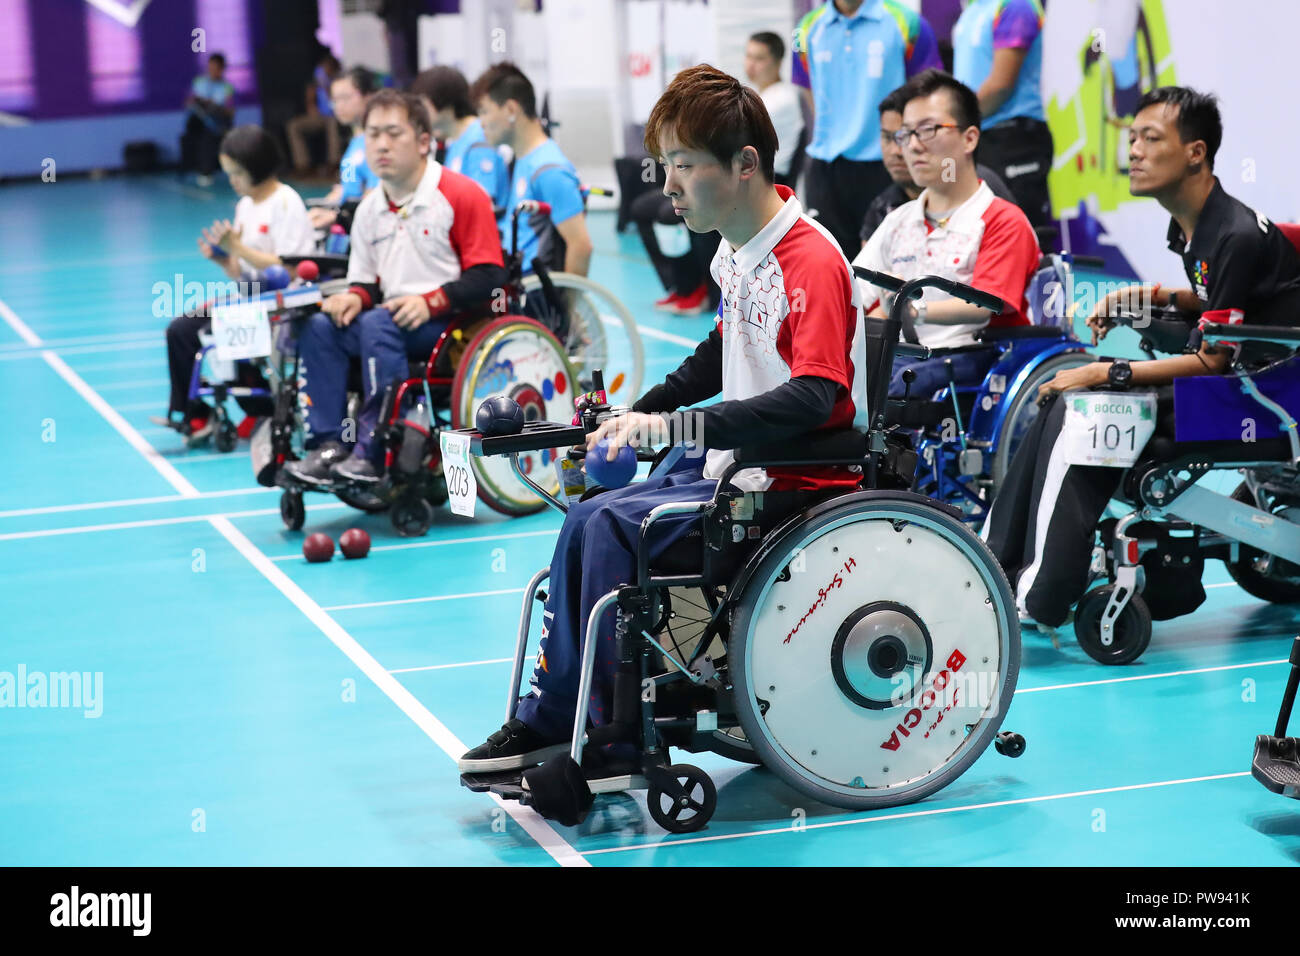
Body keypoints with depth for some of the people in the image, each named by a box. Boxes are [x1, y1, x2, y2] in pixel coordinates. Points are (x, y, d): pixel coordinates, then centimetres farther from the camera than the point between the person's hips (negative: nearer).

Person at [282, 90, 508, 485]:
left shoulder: (463, 196, -7)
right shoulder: (369, 210, 14)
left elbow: (488, 277, -12)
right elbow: (367, 282, 20)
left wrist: (430, 302, -23)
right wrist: (356, 297, -5)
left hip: (453, 321, -7)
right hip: (393, 320, 7)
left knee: (378, 324, -33)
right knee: (319, 326, -16)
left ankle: (375, 451, -32)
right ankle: (329, 445, -21)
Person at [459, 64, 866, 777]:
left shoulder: (811, 261, -21)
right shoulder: (734, 251, 9)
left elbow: (813, 397, -32)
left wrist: (681, 425, -35)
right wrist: (642, 412, 13)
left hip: (799, 478, -9)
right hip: (733, 462, 9)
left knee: (616, 528, -19)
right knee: (586, 522, 0)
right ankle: (547, 721, 7)